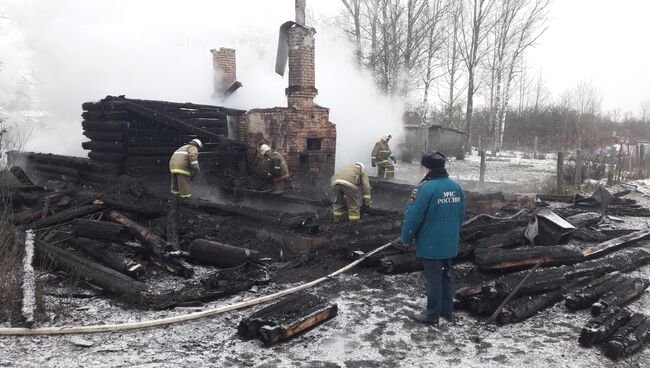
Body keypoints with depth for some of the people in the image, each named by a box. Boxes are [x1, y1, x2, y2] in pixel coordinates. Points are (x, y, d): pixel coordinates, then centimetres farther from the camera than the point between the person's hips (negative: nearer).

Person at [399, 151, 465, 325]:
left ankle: (432, 315, 13)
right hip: (450, 243, 7)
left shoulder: (426, 188, -20)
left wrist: (406, 238, -5)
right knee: (445, 275, 19)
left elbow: (413, 216, -18)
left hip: (431, 244, -7)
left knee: (433, 278, 3)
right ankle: (447, 310, 30)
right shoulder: (456, 187, 3)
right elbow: (461, 214, 11)